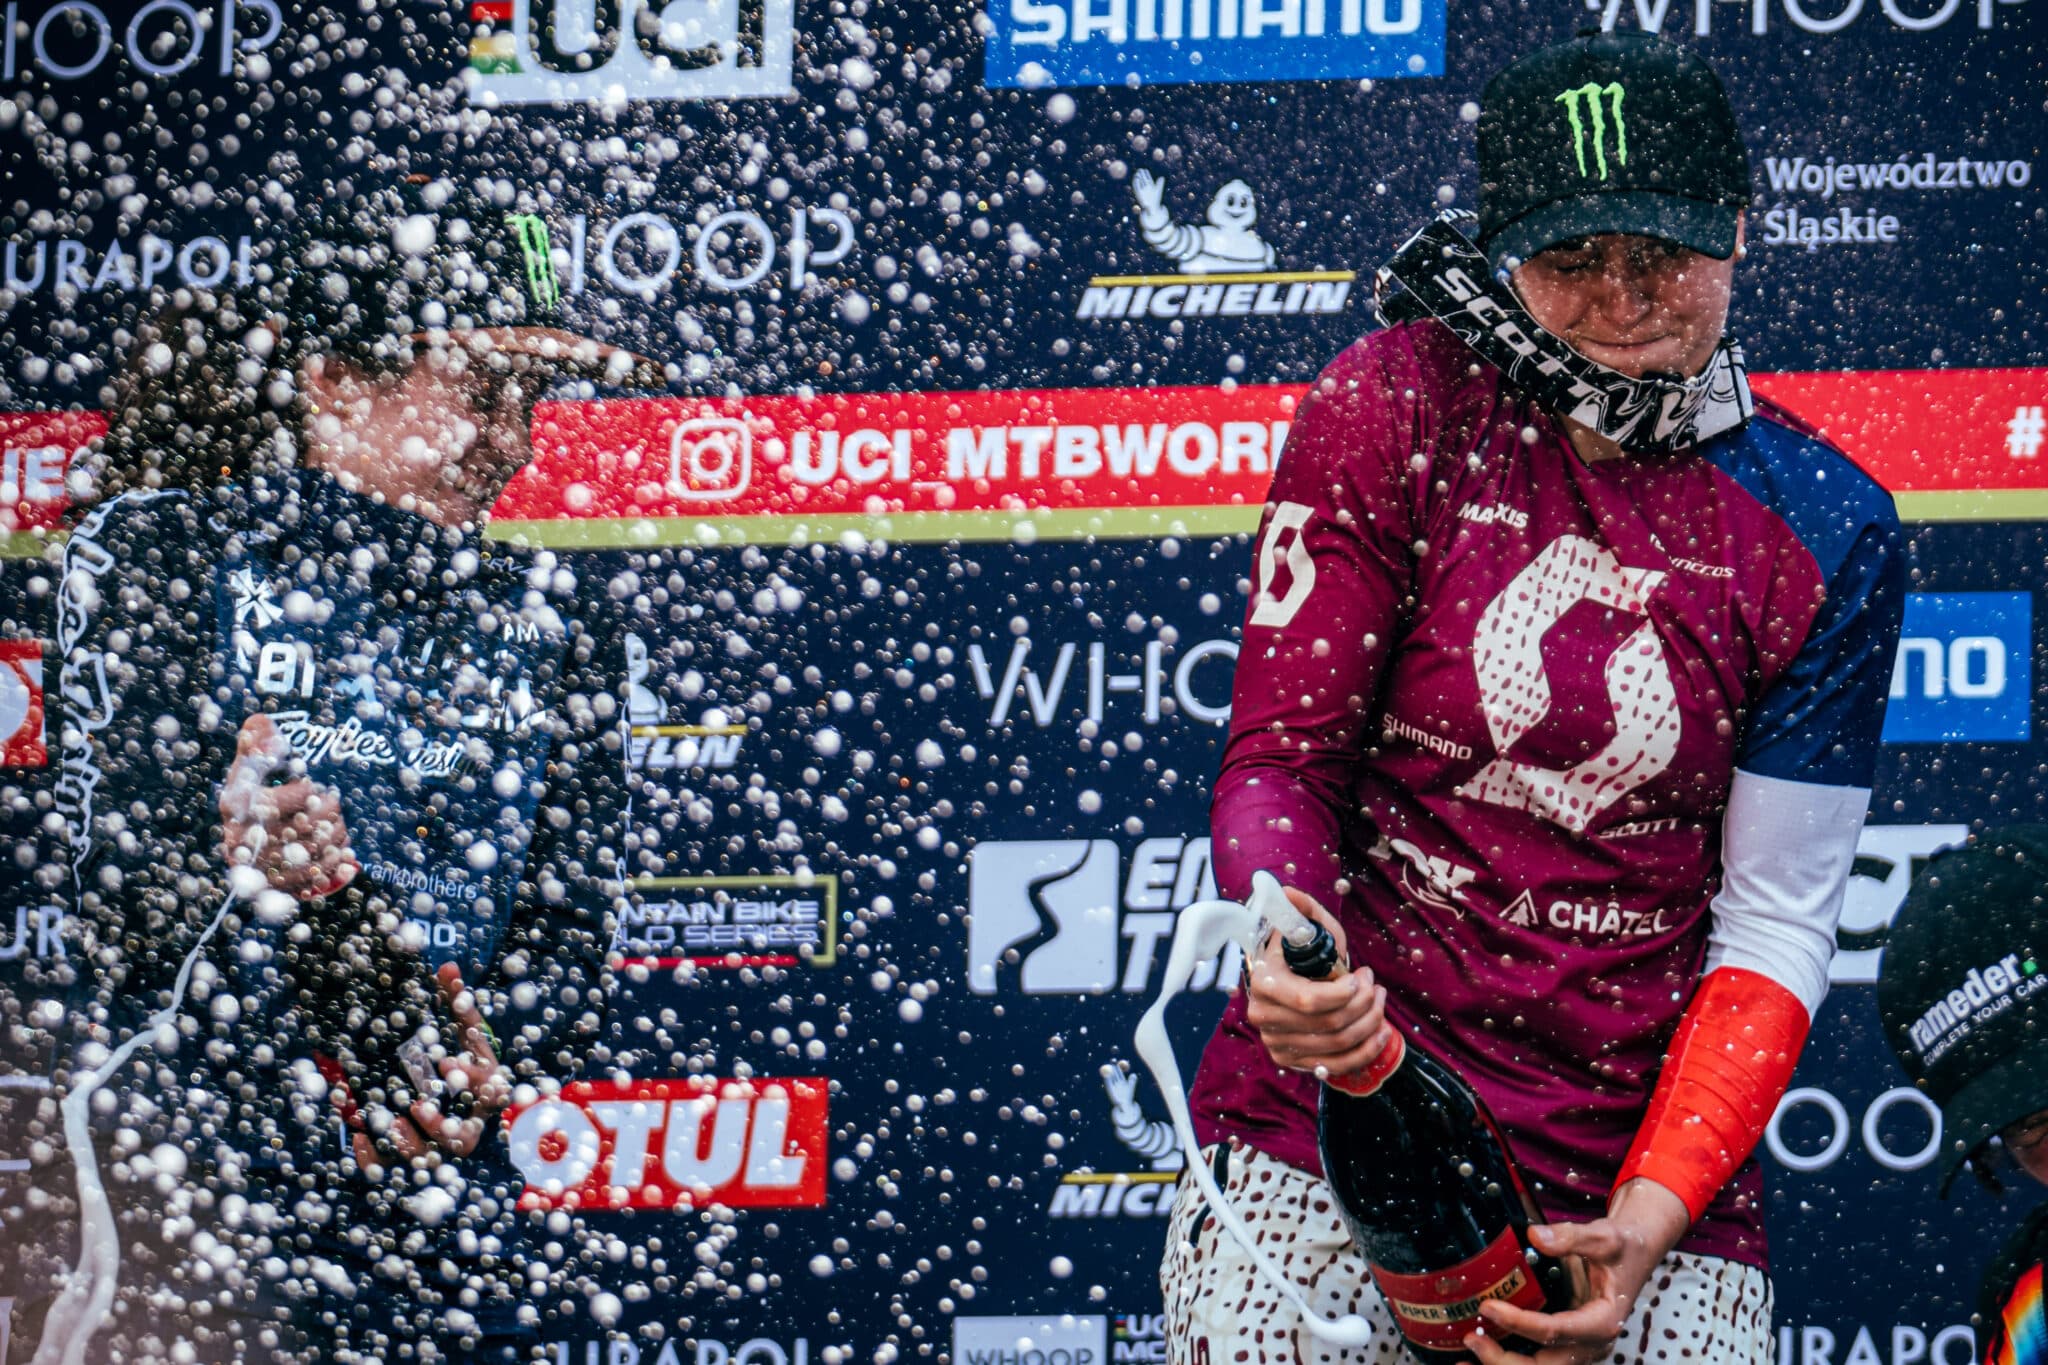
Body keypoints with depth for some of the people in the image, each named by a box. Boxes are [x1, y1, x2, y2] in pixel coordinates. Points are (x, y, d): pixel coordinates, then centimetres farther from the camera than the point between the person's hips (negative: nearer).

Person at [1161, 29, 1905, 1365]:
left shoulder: (1824, 535, 1)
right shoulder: (1396, 408, -1)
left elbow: (1777, 928, 0)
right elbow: (1282, 748, -1)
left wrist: (1654, 1217, -13)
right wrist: (1285, 941, -24)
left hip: (1653, 1168, 1)